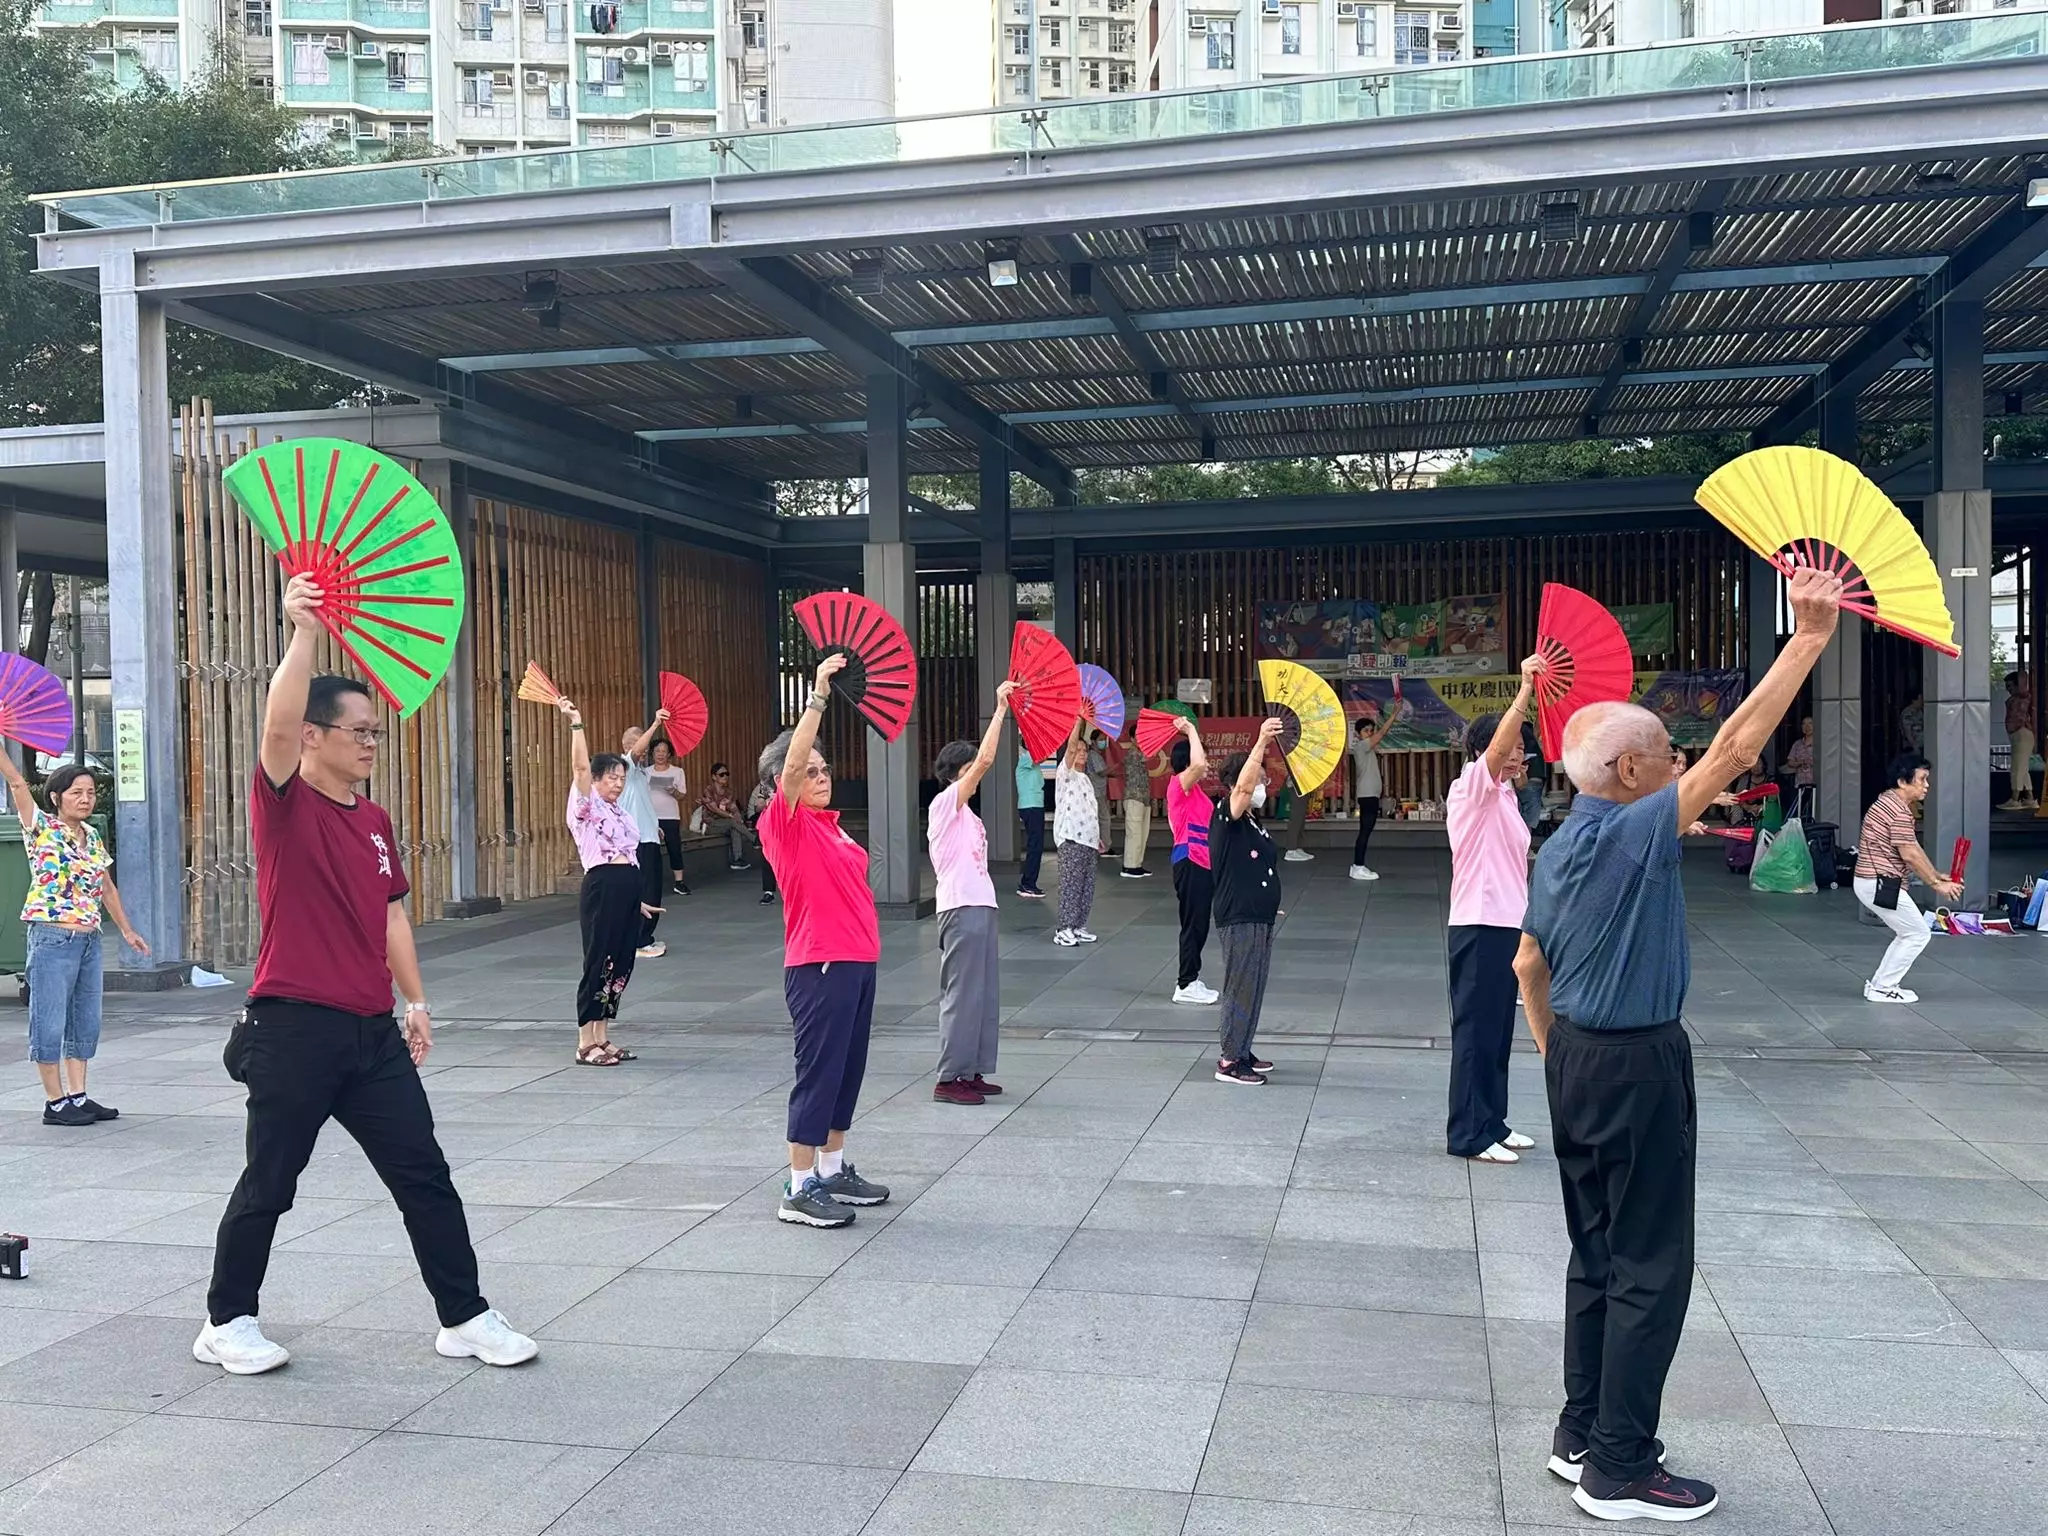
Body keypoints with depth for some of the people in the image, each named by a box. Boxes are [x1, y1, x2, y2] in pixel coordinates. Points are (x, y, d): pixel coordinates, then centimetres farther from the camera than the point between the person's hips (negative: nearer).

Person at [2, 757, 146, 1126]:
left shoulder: (92, 836, 14)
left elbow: (107, 888, 22)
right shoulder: (41, 828, -3)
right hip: (53, 939, -7)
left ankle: (78, 1097, 18)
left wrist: (126, 930, 25)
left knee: (85, 1022, 10)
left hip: (89, 940, 7)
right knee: (50, 1022, -1)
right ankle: (55, 1102, 6)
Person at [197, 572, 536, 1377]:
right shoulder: (284, 804, -7)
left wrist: (415, 999, 13)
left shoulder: (375, 821, 12)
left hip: (372, 1032, 6)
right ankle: (226, 1323, 29)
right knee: (269, 1183, 8)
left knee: (425, 1175, 7)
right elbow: (278, 722, -26)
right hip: (294, 1031, -6)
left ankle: (464, 1317, 16)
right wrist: (304, 631, -30)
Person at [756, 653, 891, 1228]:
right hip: (819, 965, -8)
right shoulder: (784, 822, -9)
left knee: (848, 1068, 15)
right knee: (818, 1071, -4)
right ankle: (799, 1189, 4)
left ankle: (833, 1169, 28)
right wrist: (819, 695, -28)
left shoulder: (829, 825, 15)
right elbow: (791, 761, -24)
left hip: (858, 961, 9)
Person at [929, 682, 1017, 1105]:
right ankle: (950, 1078, -1)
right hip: (962, 909, -10)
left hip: (979, 907, 10)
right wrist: (1001, 709, -17)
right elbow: (985, 759, -19)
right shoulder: (945, 802, -9)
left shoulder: (964, 812, 19)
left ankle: (971, 1072, 18)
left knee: (983, 992, 12)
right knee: (962, 993, -6)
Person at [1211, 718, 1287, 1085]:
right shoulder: (1226, 817, -13)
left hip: (1259, 918, 9)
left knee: (1252, 987, 15)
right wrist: (1261, 742, -41)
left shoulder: (1253, 822, 15)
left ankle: (1242, 1052, 26)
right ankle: (1229, 1061, 2)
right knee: (1240, 988, -5)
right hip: (1239, 920, -9)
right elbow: (1243, 787, -33)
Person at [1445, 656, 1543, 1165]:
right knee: (1475, 1031, -4)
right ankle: (1468, 1134, 1)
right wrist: (1526, 687, -34)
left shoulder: (1505, 795, 17)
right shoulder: (1470, 788, -9)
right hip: (1480, 927, -9)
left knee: (1499, 1030, 14)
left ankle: (1492, 1122, 23)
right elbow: (1498, 745, -29)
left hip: (1507, 925, 9)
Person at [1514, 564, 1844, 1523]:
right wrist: (1810, 637, -19)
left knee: (1597, 1255, 16)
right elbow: (1737, 746, -22)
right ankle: (1619, 1470, 7)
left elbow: (1528, 968, 15)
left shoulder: (1557, 849, 8)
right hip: (1639, 1065, -9)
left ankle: (1582, 1434, 25)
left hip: (1576, 1057, 9)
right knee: (1651, 1268, 0)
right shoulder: (1636, 833, -18)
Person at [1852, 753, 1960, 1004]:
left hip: (1869, 881, 10)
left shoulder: (1890, 802, 16)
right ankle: (1883, 988, 3)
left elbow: (1914, 849, 19)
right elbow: (1909, 854, -19)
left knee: (1908, 934, 19)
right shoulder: (1899, 810, -18)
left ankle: (1879, 984, 20)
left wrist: (1938, 875, 16)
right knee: (1918, 934, -1)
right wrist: (1937, 885, -12)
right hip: (1881, 884, -10)